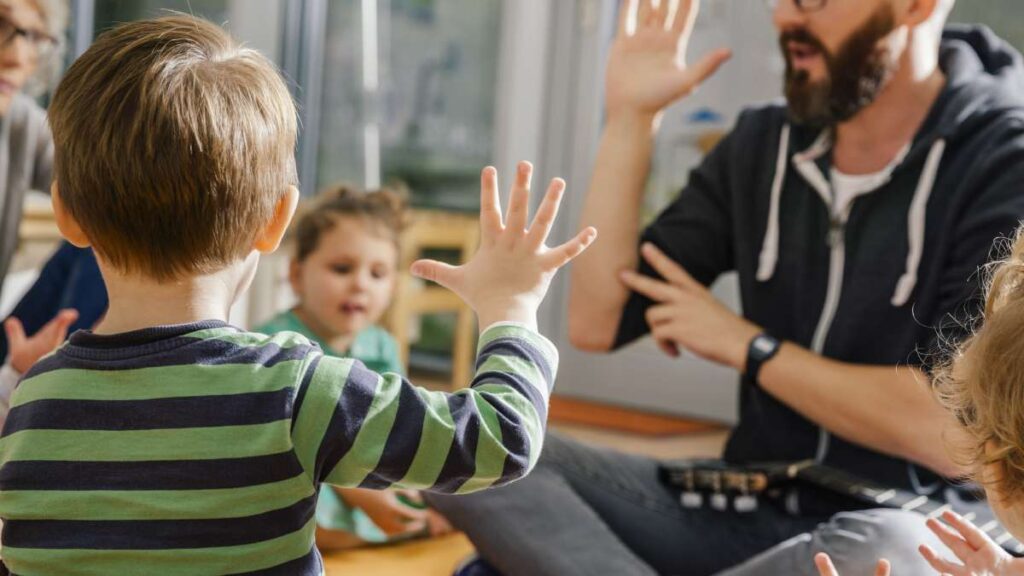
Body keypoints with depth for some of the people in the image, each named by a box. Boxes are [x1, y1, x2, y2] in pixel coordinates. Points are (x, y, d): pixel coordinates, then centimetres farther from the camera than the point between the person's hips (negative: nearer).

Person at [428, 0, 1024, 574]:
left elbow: (951, 434, -21)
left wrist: (746, 344, -11)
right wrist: (631, 117, -3)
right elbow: (597, 324, 2)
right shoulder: (762, 146, 5)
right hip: (740, 508, 5)